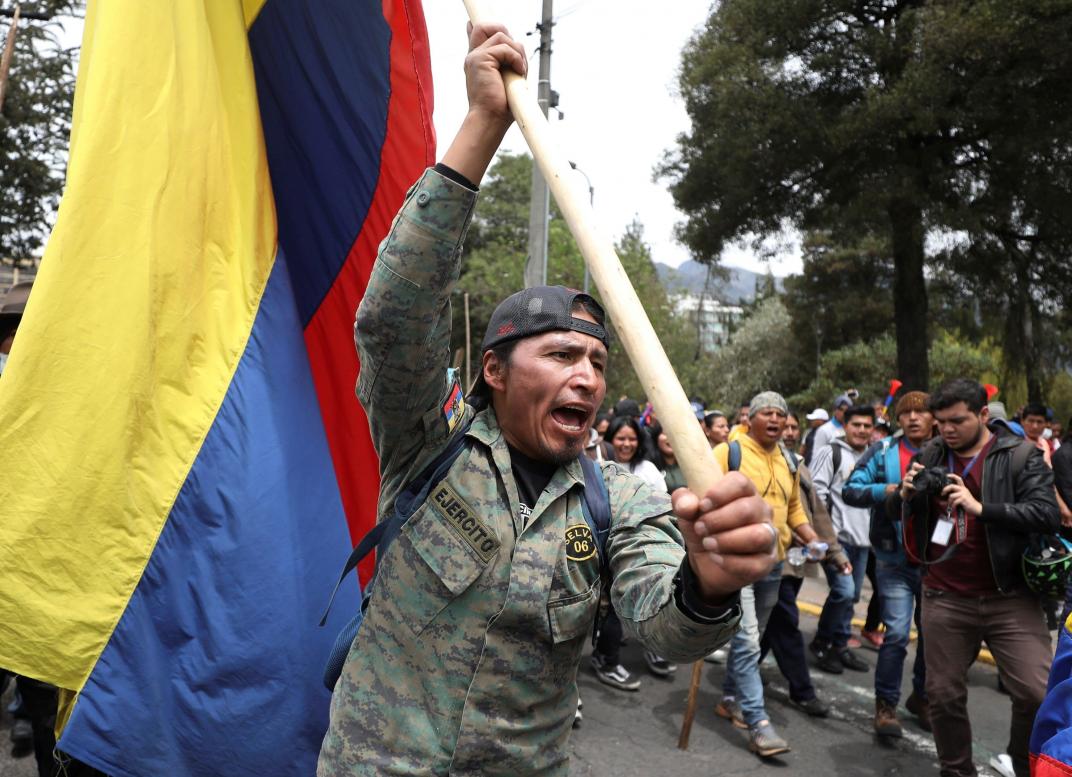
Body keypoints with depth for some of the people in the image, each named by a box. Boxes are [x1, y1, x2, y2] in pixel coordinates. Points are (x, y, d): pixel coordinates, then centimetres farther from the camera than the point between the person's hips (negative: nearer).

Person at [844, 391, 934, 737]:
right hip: (896, 560, -3)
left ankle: (922, 697, 36)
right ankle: (886, 703, 13)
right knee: (896, 634, -5)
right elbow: (850, 490, -4)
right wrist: (883, 491, -20)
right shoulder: (884, 451, -2)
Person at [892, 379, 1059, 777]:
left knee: (1039, 695, -4)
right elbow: (894, 512, 12)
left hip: (1009, 599, -2)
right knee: (944, 696, 11)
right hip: (945, 600, 3)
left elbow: (1047, 514, -16)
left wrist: (981, 508, -26)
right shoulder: (929, 455, 6)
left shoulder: (1021, 456, -4)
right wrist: (906, 494, -11)